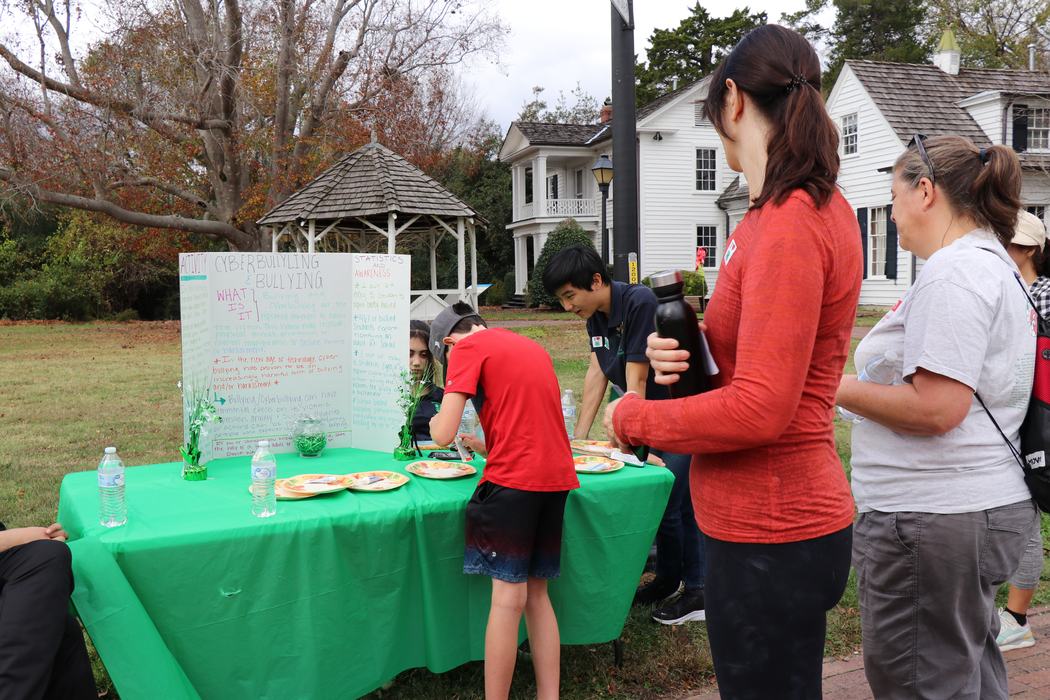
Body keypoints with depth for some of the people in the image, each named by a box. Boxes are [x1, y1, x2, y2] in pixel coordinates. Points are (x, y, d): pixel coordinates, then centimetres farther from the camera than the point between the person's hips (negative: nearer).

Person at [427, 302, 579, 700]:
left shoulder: (466, 349, -2)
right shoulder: (531, 346, 20)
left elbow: (443, 435, -9)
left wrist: (436, 421, 12)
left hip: (512, 478, -7)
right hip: (557, 477, 7)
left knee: (509, 597, -3)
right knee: (536, 592, 14)